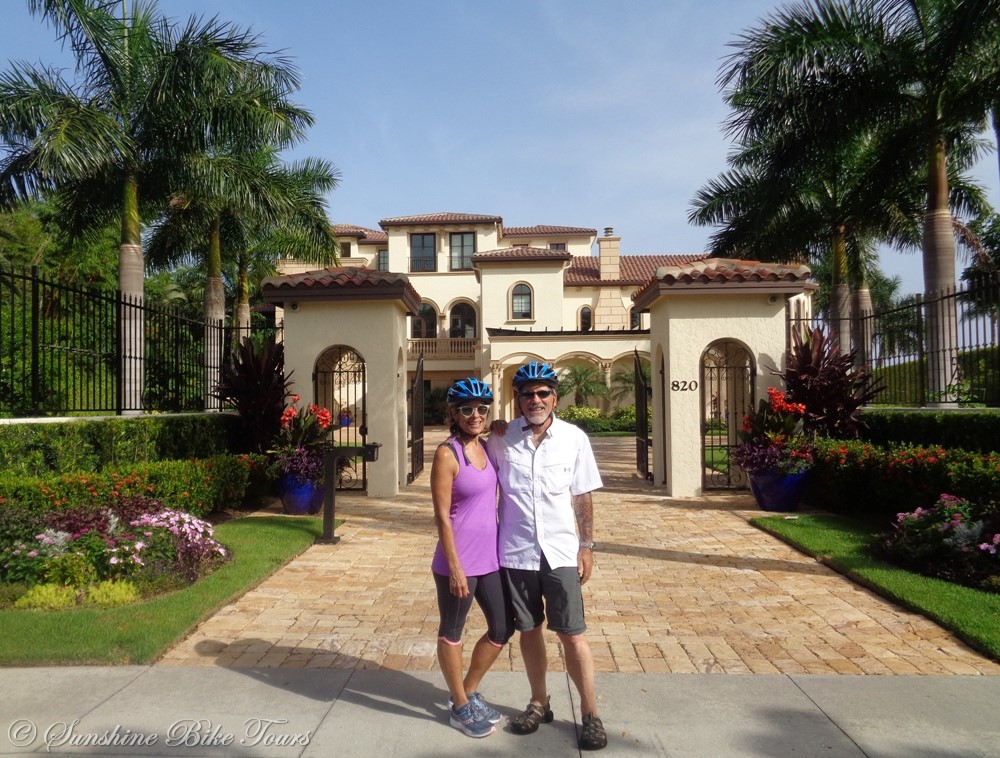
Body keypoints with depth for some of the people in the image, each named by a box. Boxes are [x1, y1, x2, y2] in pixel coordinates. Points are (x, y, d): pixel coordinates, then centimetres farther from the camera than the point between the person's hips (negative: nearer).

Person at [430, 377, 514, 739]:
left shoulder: (486, 446, 6)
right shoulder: (447, 454, -15)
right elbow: (442, 516, -16)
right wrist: (454, 567, -16)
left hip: (490, 557, 8)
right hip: (459, 560, -8)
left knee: (503, 628, 17)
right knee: (452, 632, 11)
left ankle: (468, 692, 37)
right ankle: (460, 707, 30)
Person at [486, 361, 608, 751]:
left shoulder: (574, 438, -4)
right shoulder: (500, 438, -3)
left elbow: (582, 497, 2)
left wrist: (587, 546, 3)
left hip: (560, 553, -1)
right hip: (516, 552, 1)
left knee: (572, 634, 3)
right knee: (528, 630, 15)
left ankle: (590, 714, 20)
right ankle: (539, 704, 33)